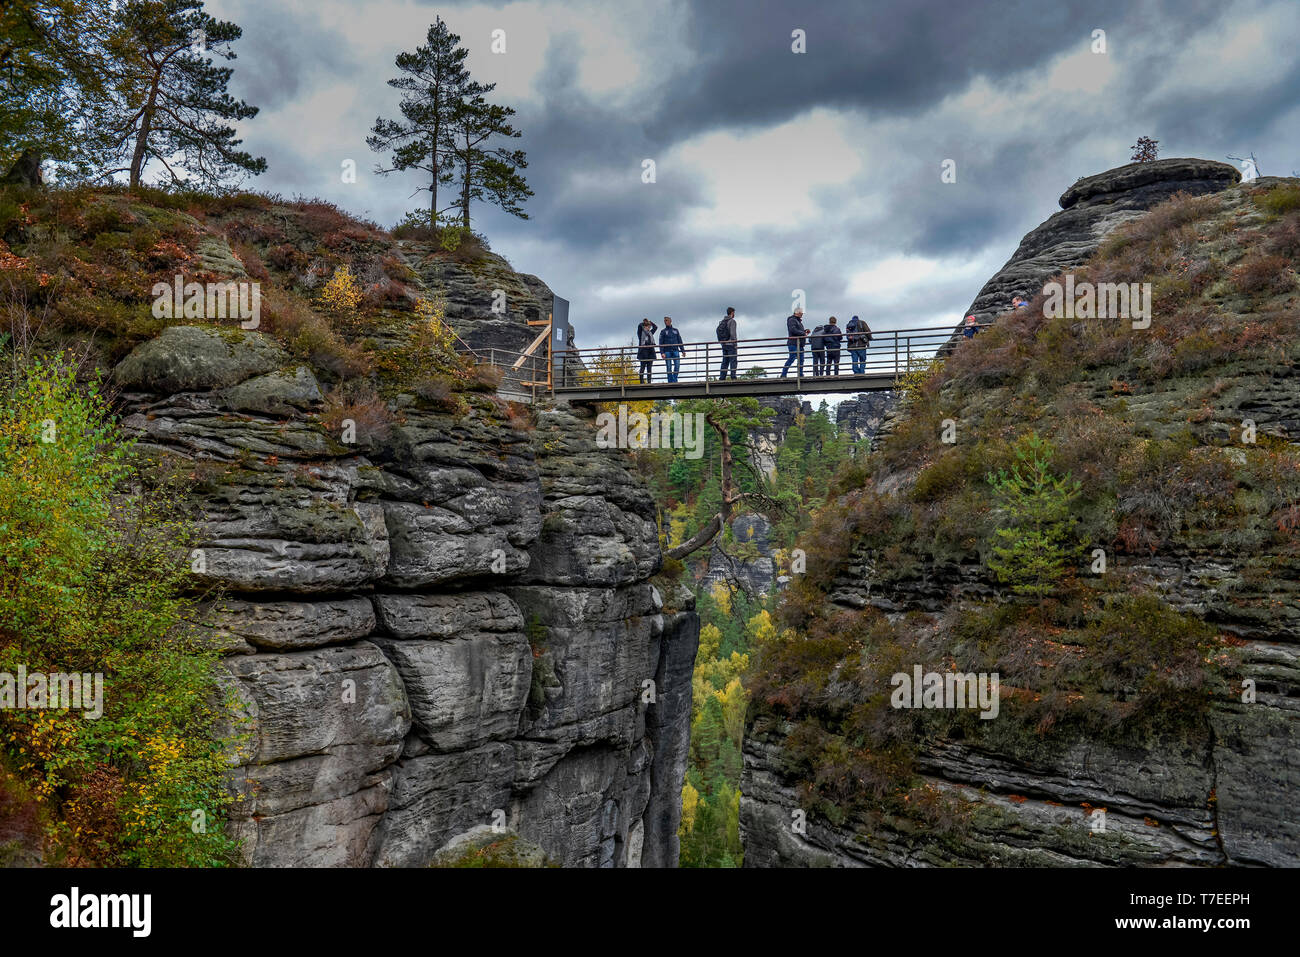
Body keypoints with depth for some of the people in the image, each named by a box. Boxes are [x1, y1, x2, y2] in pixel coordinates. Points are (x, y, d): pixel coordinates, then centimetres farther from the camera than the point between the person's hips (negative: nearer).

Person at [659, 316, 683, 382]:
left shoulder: (675, 330, 14)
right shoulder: (663, 332, 7)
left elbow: (680, 341, 17)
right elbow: (661, 343, 2)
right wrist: (662, 353, -10)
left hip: (675, 350, 2)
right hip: (667, 351, -2)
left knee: (677, 365, -11)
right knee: (669, 367, -4)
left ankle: (674, 380, 0)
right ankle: (670, 382, 1)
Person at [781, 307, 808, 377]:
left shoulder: (799, 321, 24)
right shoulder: (792, 320, -6)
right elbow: (793, 330, -20)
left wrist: (805, 331, 8)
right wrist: (803, 333, -16)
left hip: (800, 344, 10)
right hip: (793, 343, -10)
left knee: (801, 360, 5)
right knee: (791, 359, -12)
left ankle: (800, 375, 7)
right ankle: (783, 375, -11)